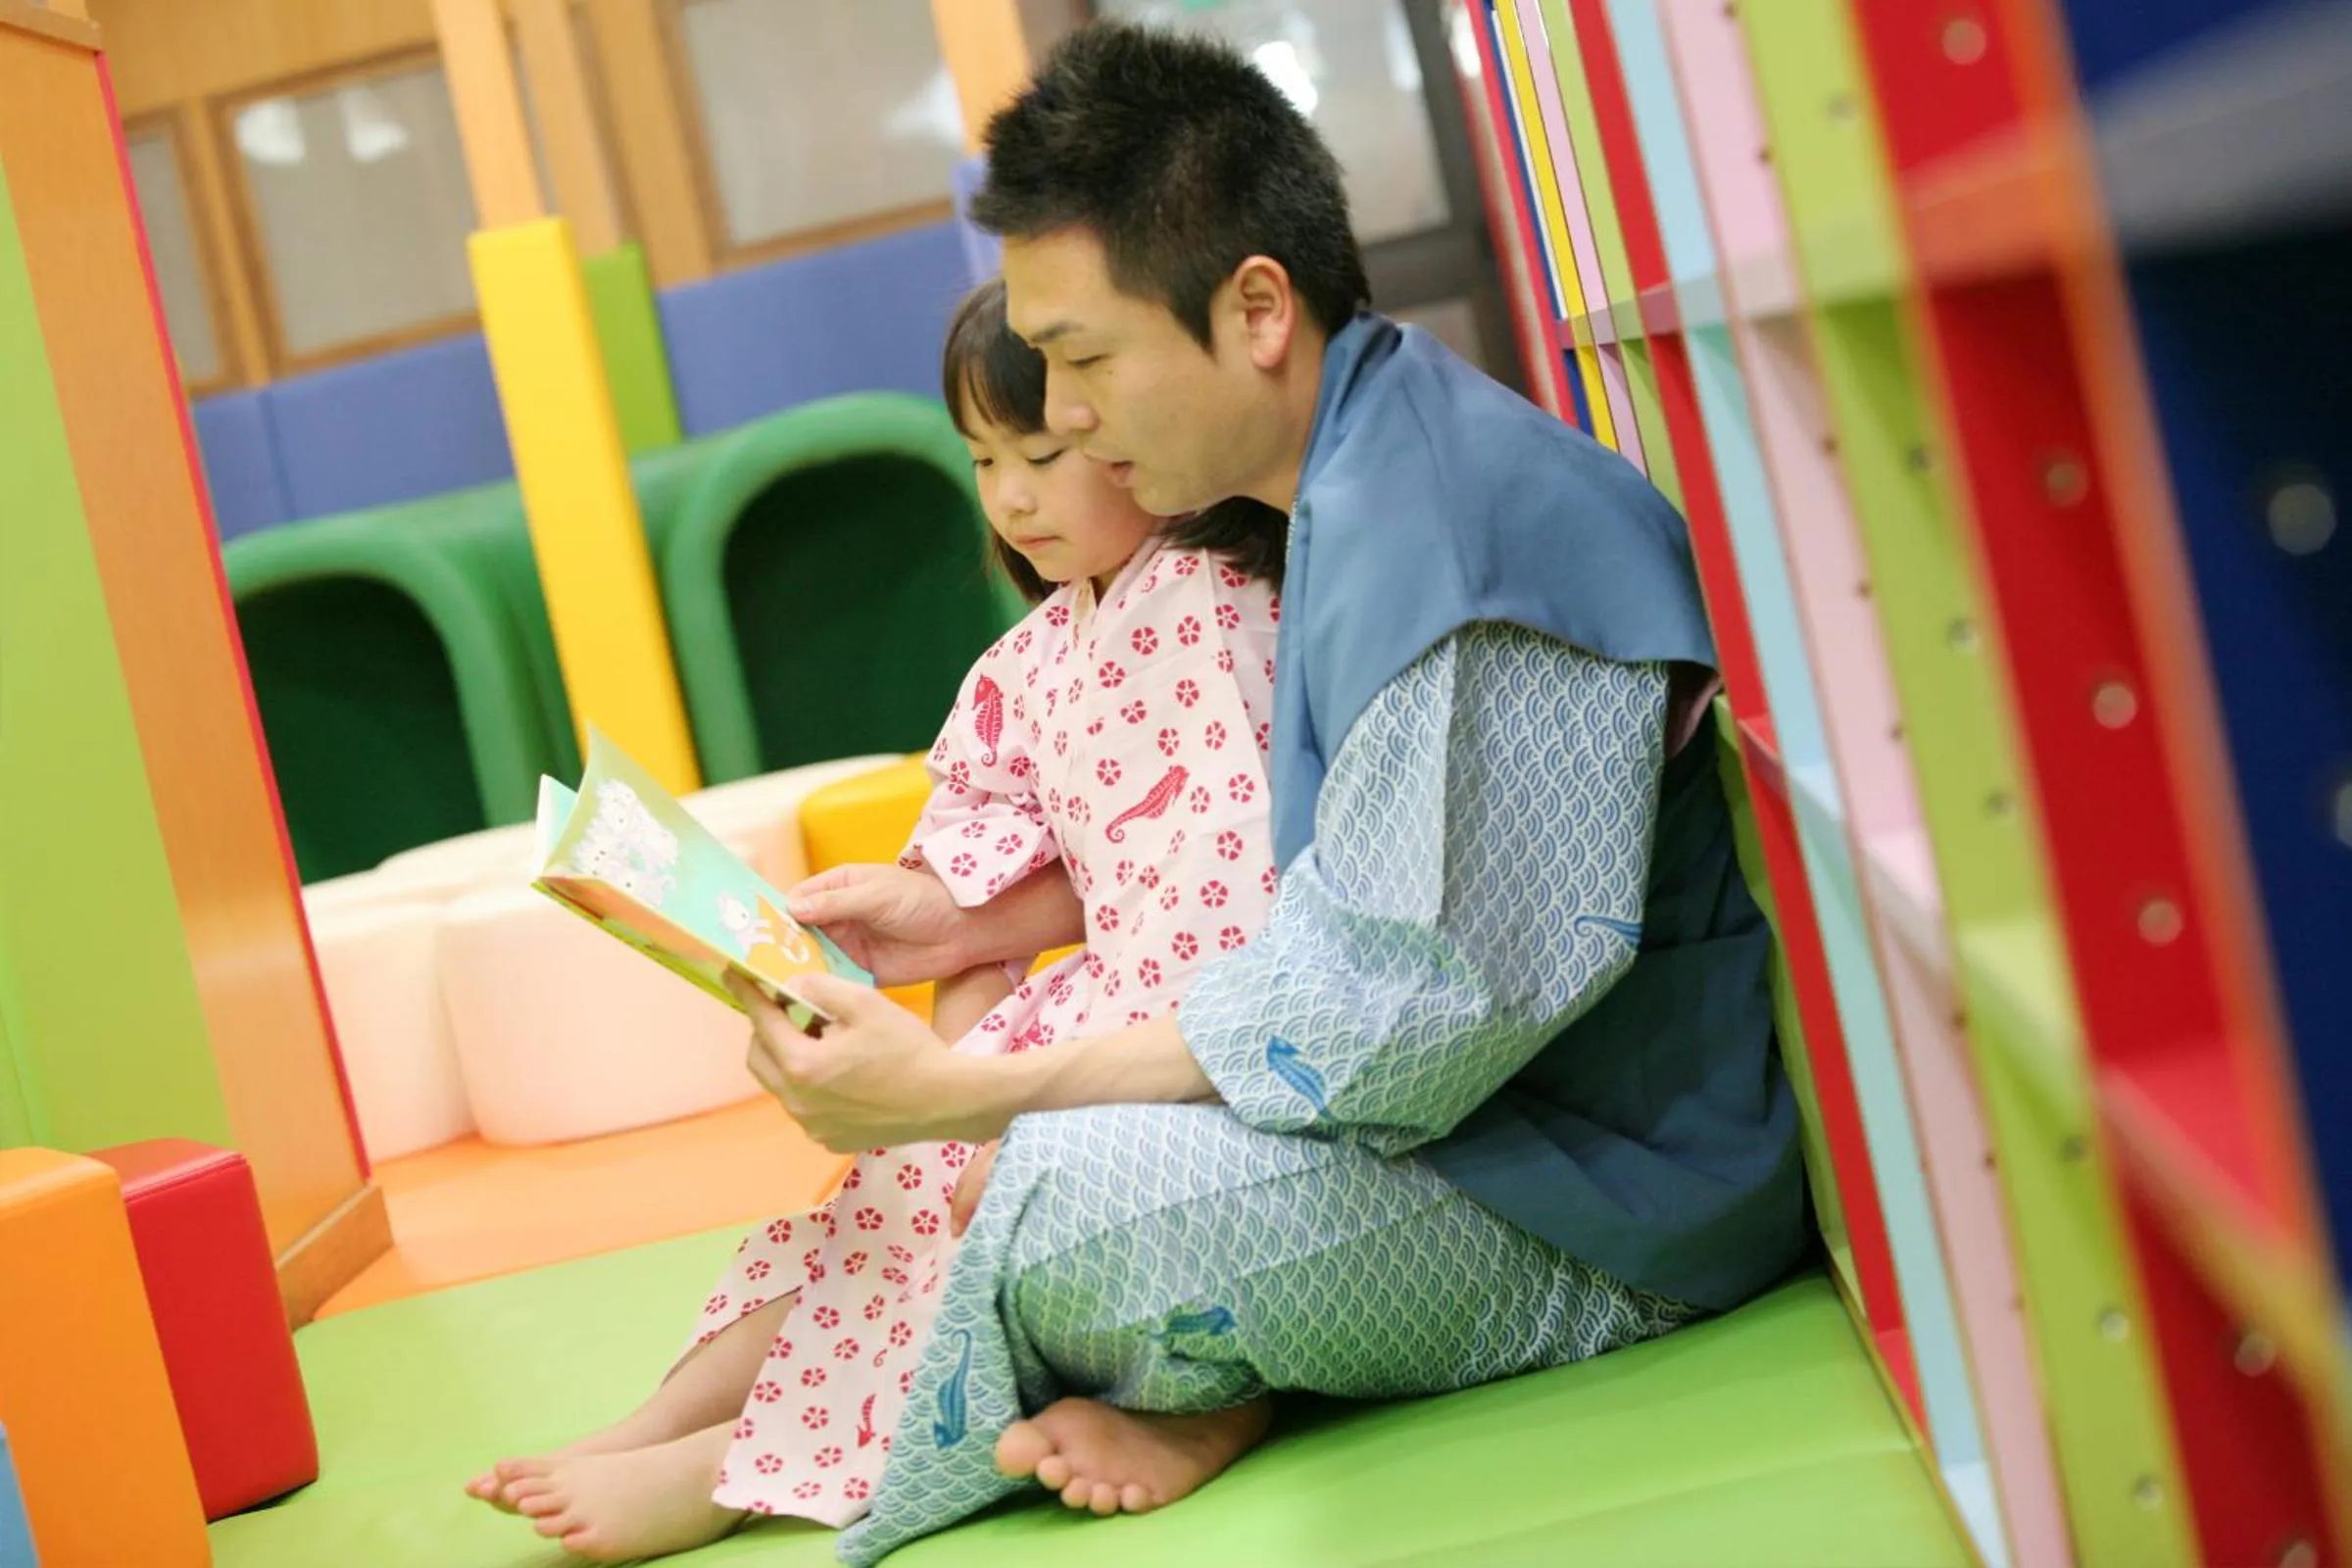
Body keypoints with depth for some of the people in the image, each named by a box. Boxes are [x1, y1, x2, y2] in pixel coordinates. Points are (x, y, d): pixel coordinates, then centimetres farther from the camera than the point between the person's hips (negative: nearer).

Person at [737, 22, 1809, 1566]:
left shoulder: (1435, 514, -24)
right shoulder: (1355, 479, 10)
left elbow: (1393, 1006, -26)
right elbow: (1265, 868, 21)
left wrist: (958, 1093, -22)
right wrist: (975, 921, 13)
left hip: (1614, 1205, -11)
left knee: (1067, 1198, -31)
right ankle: (1205, 1394, -7)